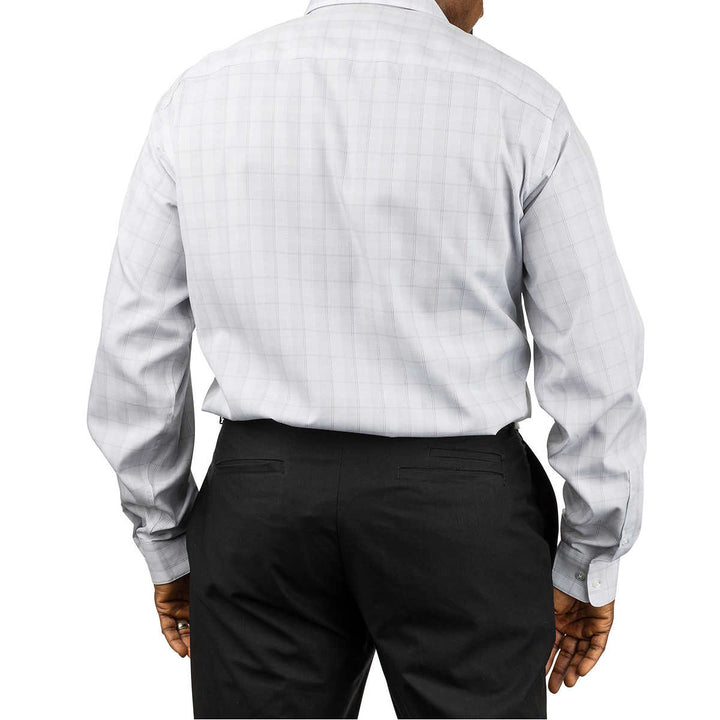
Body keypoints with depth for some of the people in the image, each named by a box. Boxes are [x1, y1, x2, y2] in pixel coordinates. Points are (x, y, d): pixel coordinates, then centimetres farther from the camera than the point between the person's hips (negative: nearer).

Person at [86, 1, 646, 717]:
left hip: (262, 496, 2)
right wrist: (590, 566, 5)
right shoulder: (519, 108, -7)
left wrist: (168, 546, 11)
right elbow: (596, 362, -7)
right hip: (464, 512, -2)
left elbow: (136, 351, 1)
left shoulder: (198, 98, -1)